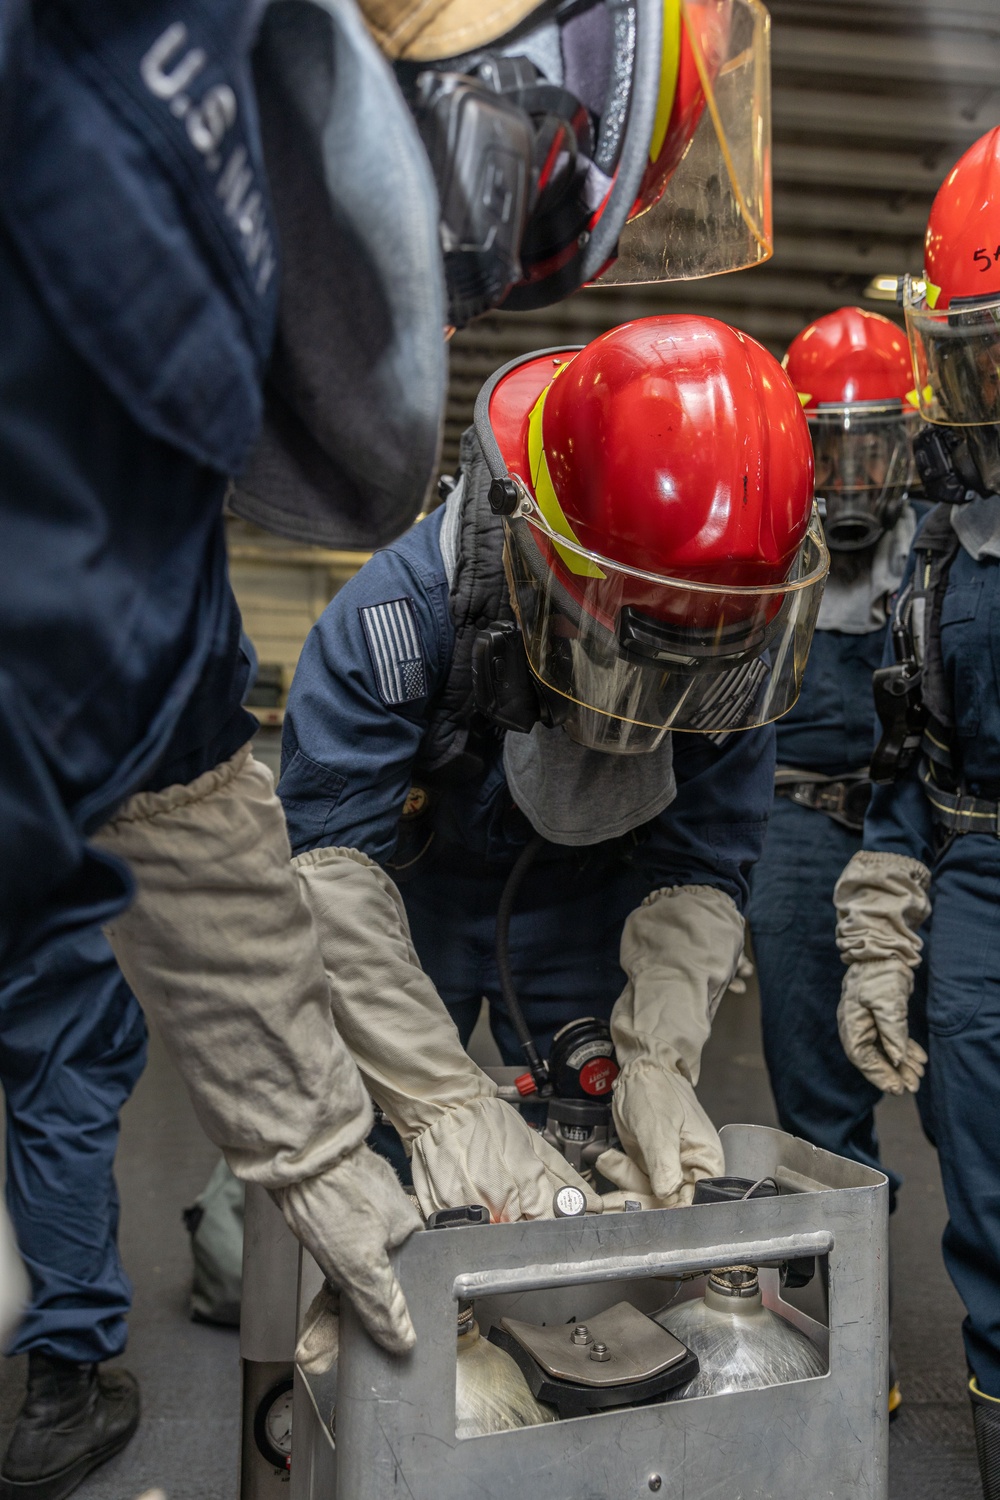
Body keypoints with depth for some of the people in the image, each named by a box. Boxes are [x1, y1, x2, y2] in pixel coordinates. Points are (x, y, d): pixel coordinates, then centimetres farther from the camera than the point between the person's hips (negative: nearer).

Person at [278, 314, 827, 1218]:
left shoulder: (739, 638, -22)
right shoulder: (405, 609, -35)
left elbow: (701, 872, -17)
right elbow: (329, 871, -37)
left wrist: (658, 1059, -31)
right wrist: (444, 1100, -43)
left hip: (586, 912, 3)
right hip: (416, 895, -2)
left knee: (622, 1180, -1)